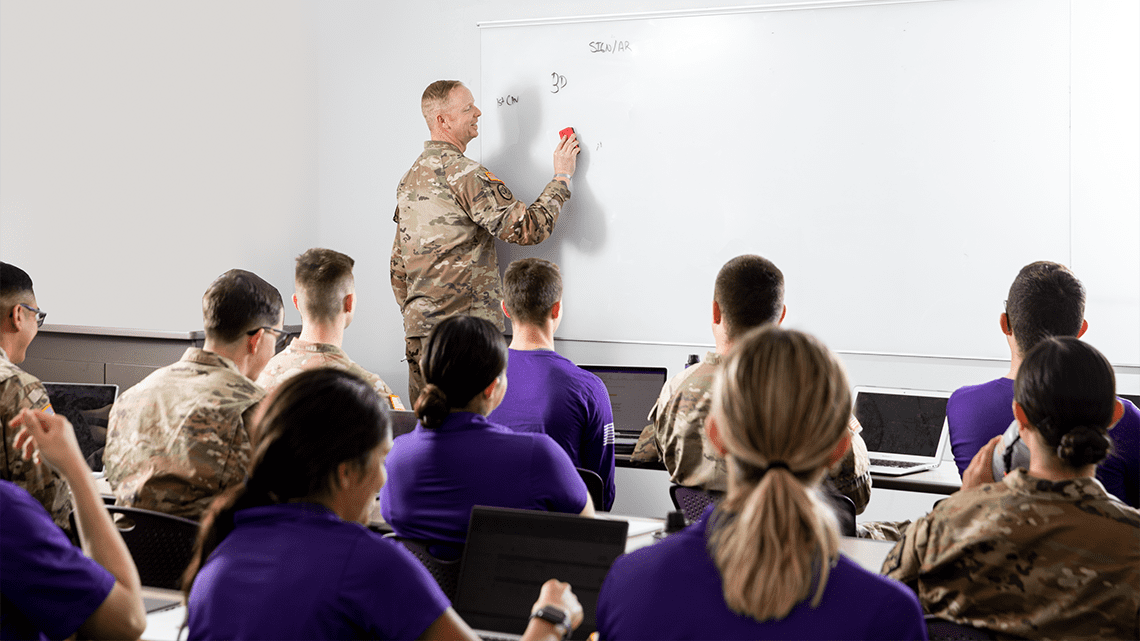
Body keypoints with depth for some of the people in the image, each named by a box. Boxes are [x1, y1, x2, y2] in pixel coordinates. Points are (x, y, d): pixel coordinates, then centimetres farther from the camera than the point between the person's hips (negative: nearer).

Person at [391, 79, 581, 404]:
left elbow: (398, 266, 19)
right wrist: (562, 176, -3)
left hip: (418, 330, 9)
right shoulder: (462, 173, -13)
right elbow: (528, 228, -15)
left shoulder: (410, 177, 15)